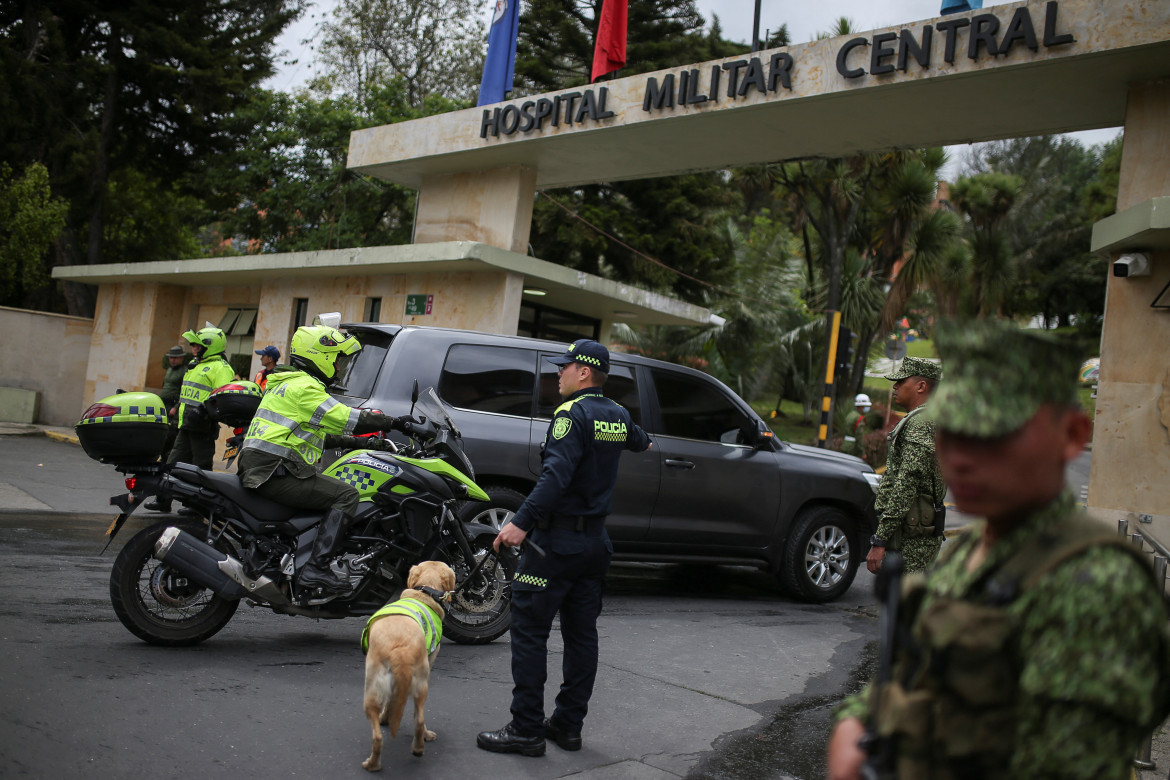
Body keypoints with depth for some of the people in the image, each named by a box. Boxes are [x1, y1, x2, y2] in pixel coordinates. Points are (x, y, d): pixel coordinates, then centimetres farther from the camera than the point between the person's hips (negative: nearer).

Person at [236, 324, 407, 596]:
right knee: (347, 495, -16)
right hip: (274, 472, -11)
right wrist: (393, 422, -9)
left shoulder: (286, 382, 25)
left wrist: (360, 443, 24)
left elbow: (318, 434, 29)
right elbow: (345, 419, -17)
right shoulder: (303, 386, -10)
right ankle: (316, 568, -24)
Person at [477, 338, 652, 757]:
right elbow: (634, 438, 36)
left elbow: (557, 475, -28)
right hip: (596, 541, 9)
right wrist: (644, 442, 60)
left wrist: (522, 522, -32)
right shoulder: (618, 415, 11)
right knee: (581, 634, 12)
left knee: (529, 630, -3)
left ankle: (526, 729, -1)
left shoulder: (573, 413, -14)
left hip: (559, 540, -9)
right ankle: (569, 724, 19)